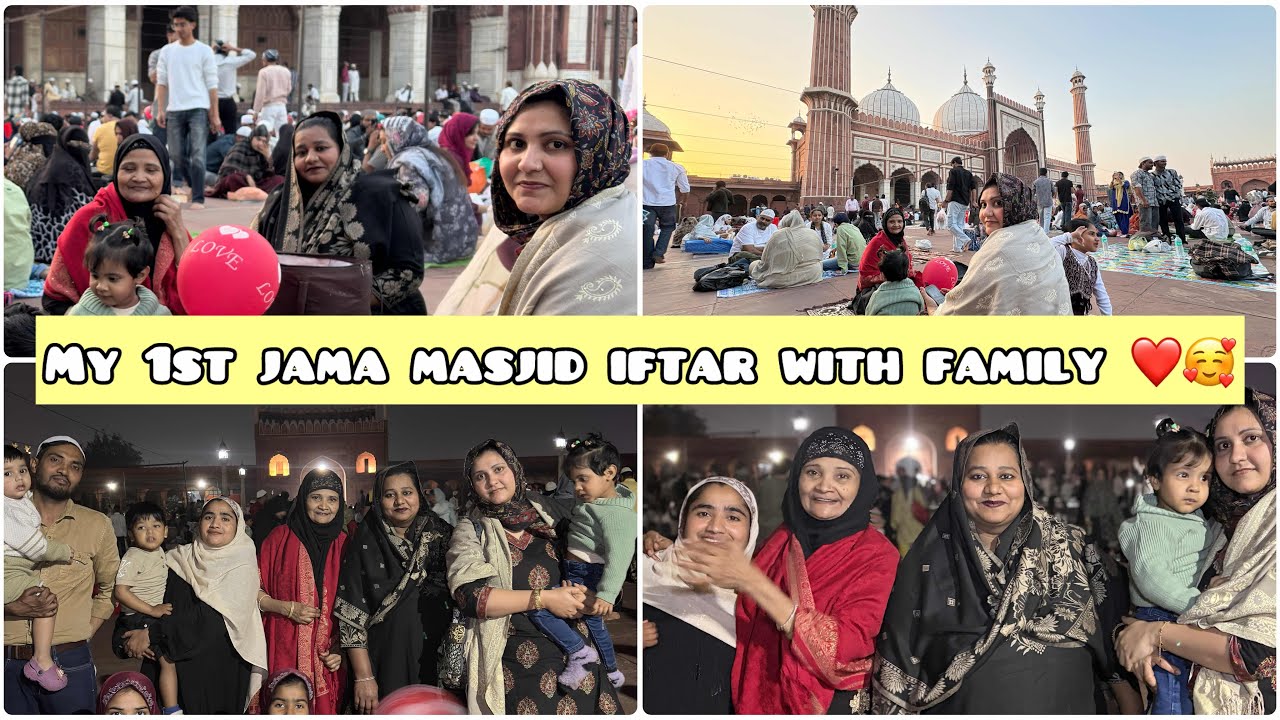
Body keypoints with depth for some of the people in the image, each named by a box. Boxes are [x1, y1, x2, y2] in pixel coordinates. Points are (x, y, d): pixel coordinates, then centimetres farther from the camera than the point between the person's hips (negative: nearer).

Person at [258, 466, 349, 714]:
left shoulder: (344, 545, 6)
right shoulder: (280, 538, 0)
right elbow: (253, 590, 3)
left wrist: (342, 649, 0)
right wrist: (286, 608, -12)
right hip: (285, 653, -2)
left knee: (325, 708, 3)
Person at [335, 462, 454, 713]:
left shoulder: (443, 537, 3)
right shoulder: (364, 544, -2)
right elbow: (351, 615, -6)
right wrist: (364, 676, -13)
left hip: (436, 664, 2)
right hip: (383, 662, -1)